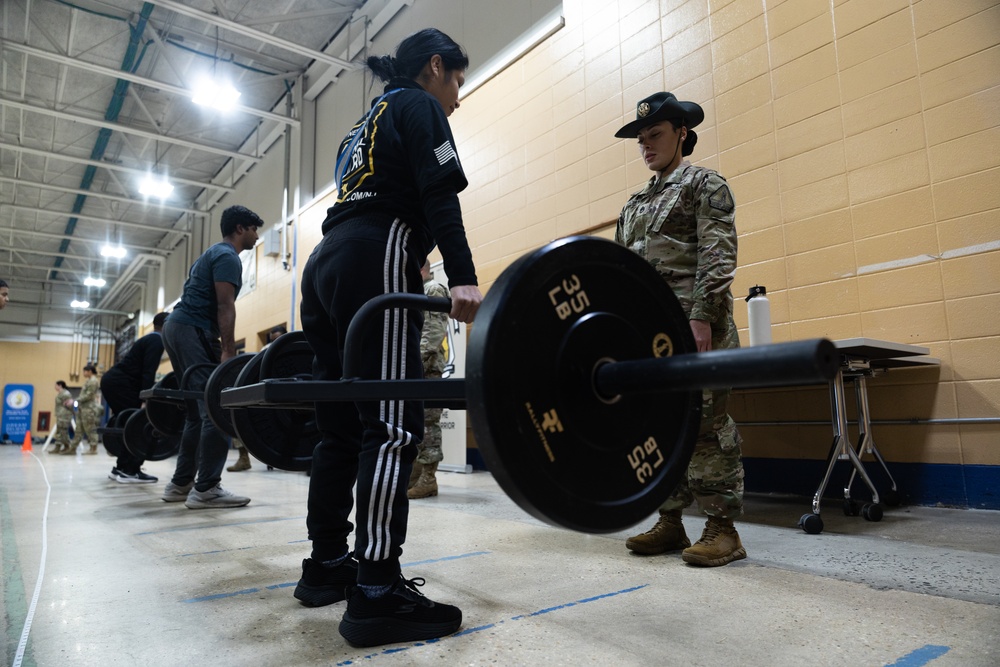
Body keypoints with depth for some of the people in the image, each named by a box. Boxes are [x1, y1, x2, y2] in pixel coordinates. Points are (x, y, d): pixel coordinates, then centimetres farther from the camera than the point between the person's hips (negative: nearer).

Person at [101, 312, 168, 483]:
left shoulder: (149, 339, 25)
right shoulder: (156, 341, -8)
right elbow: (148, 373, -19)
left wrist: (142, 399, 27)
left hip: (112, 380, 11)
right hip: (119, 383, -11)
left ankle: (121, 468, 17)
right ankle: (130, 471, -10)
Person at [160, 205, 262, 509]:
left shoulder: (212, 254, 26)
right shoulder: (228, 256, -6)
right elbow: (225, 306, -17)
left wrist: (221, 347, 23)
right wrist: (229, 351, -23)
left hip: (176, 327, 11)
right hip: (193, 330, -11)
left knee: (199, 412, 13)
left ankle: (180, 484, 16)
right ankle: (206, 489, -14)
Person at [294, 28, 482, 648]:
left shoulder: (366, 123, 33)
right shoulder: (420, 107, 7)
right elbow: (439, 195, -11)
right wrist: (464, 279, -22)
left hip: (325, 266, 9)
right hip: (375, 262, -9)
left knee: (342, 426, 10)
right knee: (392, 424, -14)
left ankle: (327, 565, 17)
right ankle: (377, 595, -14)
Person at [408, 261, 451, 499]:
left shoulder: (434, 290, -1)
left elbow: (435, 331, -14)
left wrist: (418, 361, -21)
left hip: (426, 367, -10)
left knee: (427, 422, -9)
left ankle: (428, 478, -7)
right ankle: (415, 474, 15)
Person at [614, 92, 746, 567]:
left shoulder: (704, 185, 4)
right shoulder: (635, 204, 24)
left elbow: (718, 256, -8)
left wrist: (701, 315, -19)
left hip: (693, 325, -7)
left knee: (706, 422, -6)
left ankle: (722, 528, 3)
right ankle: (670, 522, 16)